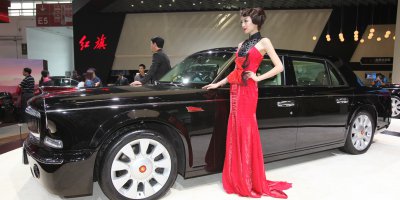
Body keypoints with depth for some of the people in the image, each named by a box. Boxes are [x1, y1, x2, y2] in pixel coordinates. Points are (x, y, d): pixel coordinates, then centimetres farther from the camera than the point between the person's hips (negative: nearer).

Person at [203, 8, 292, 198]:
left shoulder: (263, 42, 2)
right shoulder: (242, 45, 20)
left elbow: (279, 67, -4)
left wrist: (258, 77, -9)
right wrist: (218, 84, 20)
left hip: (248, 90, -6)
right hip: (235, 90, 6)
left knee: (246, 132, -5)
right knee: (236, 132, 6)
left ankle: (249, 181, 7)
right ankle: (237, 178, 16)